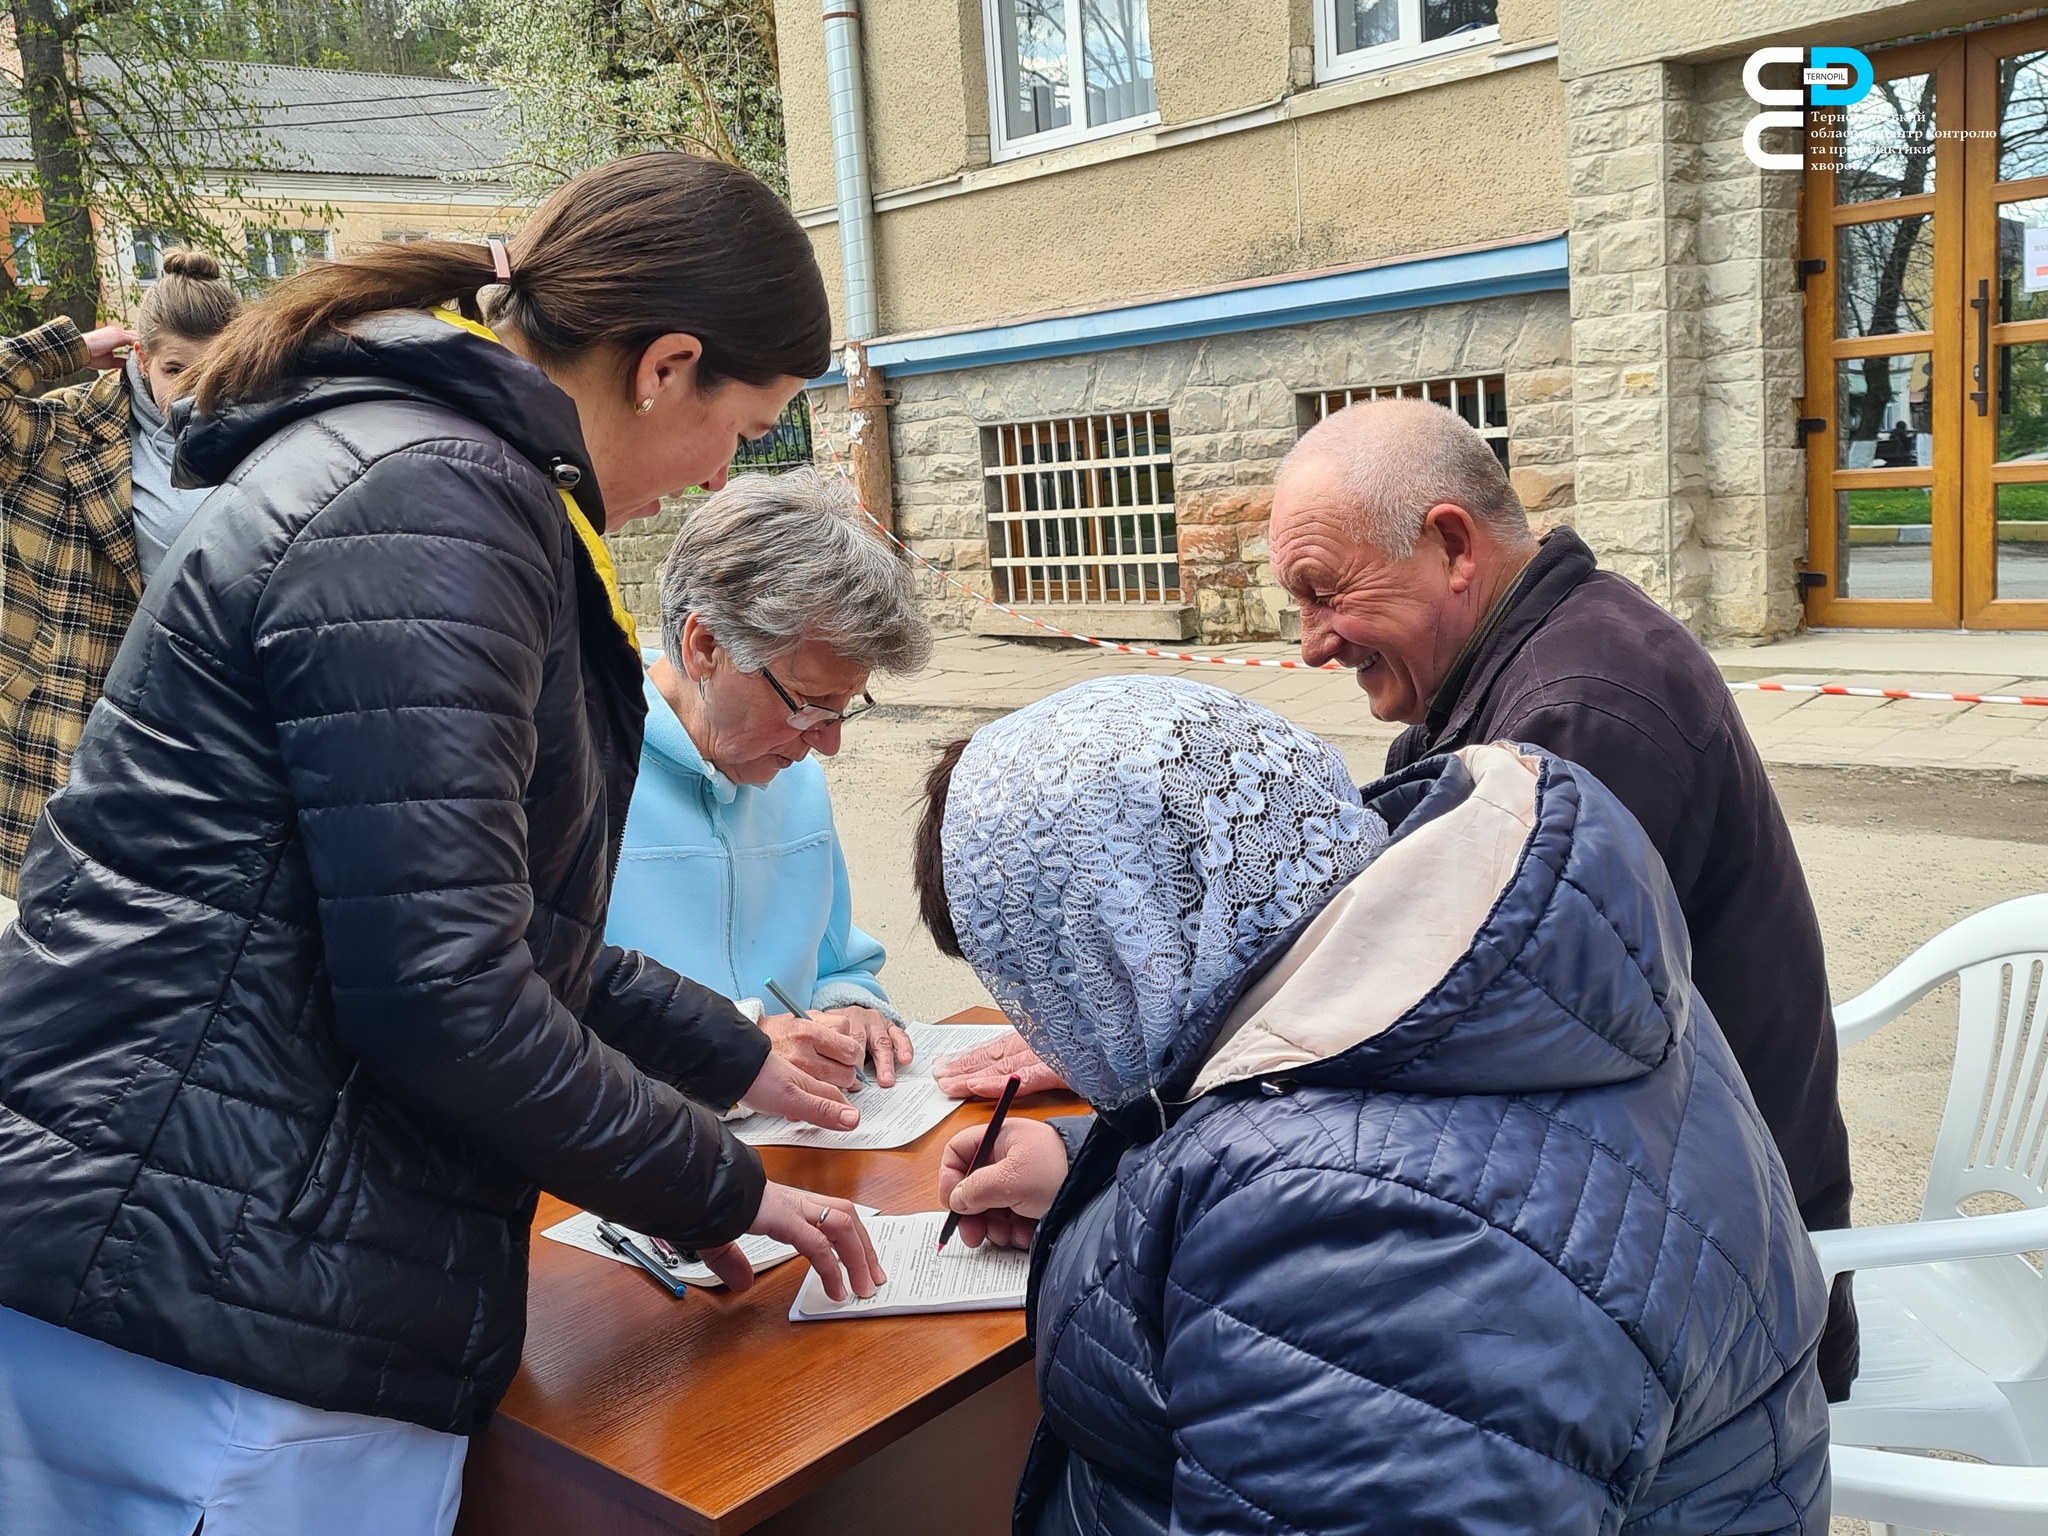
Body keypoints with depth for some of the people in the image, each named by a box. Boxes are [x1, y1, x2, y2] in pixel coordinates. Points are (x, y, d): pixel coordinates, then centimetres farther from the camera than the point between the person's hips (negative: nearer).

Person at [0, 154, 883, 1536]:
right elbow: (441, 994, -23)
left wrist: (730, 1055, 27)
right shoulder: (429, 511, -18)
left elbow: (495, 911, 22)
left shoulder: (422, 473, 14)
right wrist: (716, 1189, -8)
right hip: (217, 1328, -10)